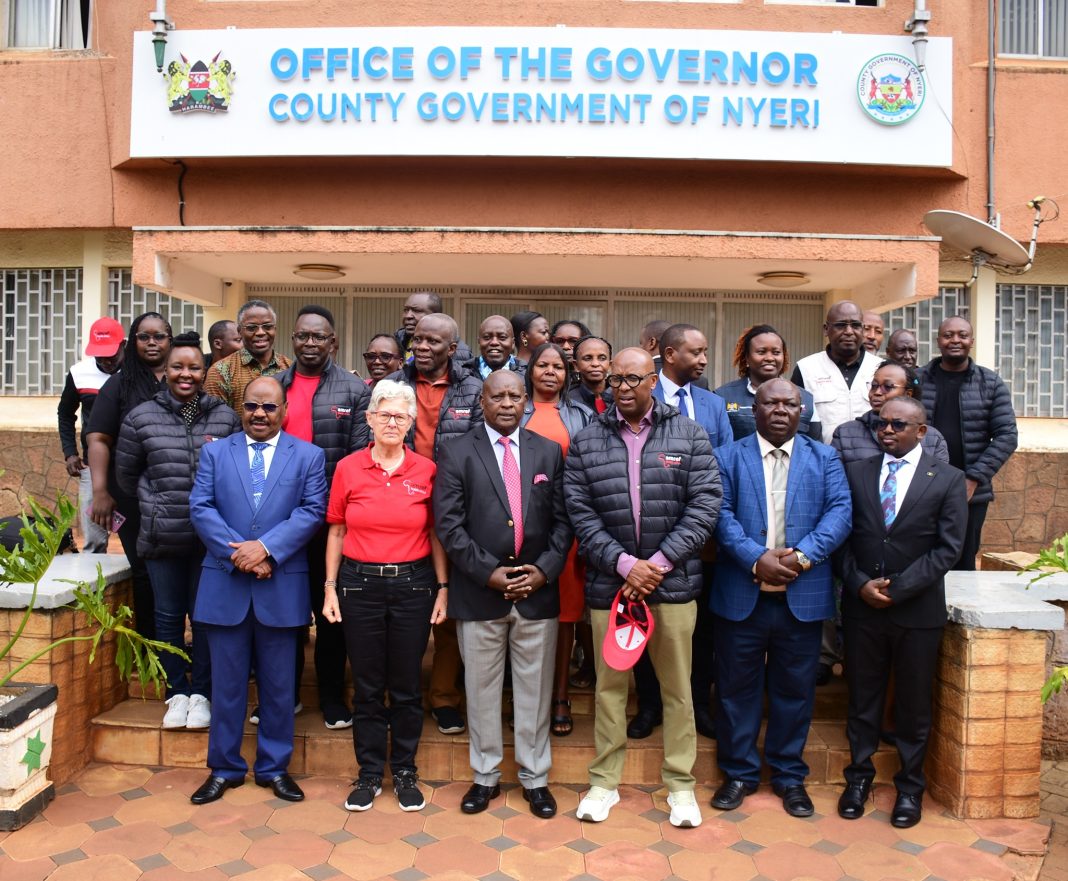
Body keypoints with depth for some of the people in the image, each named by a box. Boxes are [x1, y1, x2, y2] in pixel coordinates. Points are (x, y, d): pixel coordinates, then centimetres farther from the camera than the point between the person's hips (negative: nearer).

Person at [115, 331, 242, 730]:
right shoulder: (141, 417, 2)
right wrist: (157, 503, 6)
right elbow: (126, 474, 12)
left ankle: (200, 692, 22)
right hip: (162, 537, 1)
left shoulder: (225, 417, 1)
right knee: (168, 615, 11)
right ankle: (177, 692, 25)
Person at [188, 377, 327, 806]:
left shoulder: (308, 456, 4)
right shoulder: (215, 452, 8)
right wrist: (239, 554, -13)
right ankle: (224, 768, 25)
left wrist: (266, 547, -18)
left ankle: (274, 767, 24)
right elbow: (200, 508, -1)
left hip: (282, 587, -1)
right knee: (226, 683, 10)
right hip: (225, 584, 1)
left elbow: (312, 511, -7)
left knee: (278, 685, 9)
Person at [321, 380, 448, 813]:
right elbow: (336, 532, 5)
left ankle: (405, 772, 27)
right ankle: (369, 773, 26)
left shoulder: (426, 470, -1)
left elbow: (435, 534, 3)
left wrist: (443, 588, -1)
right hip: (360, 585, 0)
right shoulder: (348, 468, 0)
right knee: (367, 686, 10)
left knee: (407, 686, 9)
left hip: (413, 586, 0)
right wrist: (330, 588, 1)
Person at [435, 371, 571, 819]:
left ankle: (535, 778, 27)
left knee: (535, 690, 11)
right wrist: (488, 572, -13)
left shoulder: (549, 452, 6)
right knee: (481, 689, 11)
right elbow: (448, 524, -7)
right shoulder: (456, 453, -1)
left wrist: (544, 570, -9)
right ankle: (485, 777, 27)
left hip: (538, 592, 2)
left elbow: (562, 520, 4)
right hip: (478, 593, -1)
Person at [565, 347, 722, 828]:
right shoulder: (586, 441, 3)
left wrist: (659, 562, -11)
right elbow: (580, 513, -2)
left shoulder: (689, 434, 2)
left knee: (677, 688, 9)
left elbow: (705, 505, -4)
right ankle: (604, 781, 27)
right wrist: (624, 564, -12)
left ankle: (680, 784, 26)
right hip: (609, 583, 1)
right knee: (609, 686, 11)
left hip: (672, 582, 0)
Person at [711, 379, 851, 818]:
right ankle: (738, 772, 25)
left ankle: (789, 775, 29)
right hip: (741, 595, -1)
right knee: (737, 687, 9)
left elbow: (839, 512, -3)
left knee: (795, 689, 11)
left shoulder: (825, 459, 9)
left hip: (803, 596, 1)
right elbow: (721, 514, -5)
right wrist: (756, 559, -18)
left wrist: (802, 555, -17)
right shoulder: (728, 457, 6)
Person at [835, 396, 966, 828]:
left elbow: (948, 548, -8)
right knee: (862, 696, 12)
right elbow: (842, 536, 3)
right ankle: (859, 776, 28)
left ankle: (910, 786, 27)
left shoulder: (947, 480, -2)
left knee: (913, 703, 11)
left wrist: (898, 588, -14)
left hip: (918, 610, -1)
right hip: (861, 606, 2)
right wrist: (860, 584, -11)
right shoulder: (855, 472, 4)